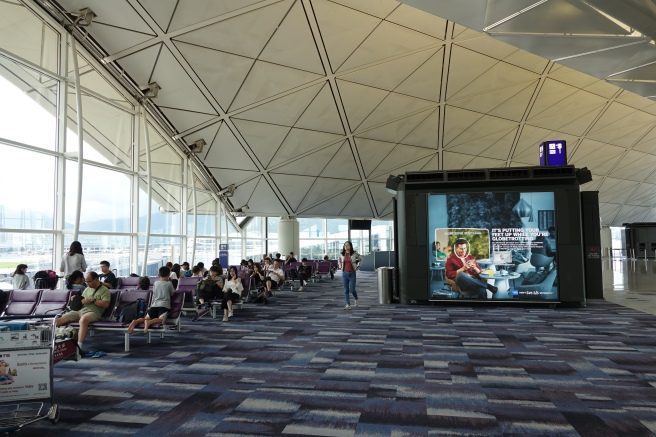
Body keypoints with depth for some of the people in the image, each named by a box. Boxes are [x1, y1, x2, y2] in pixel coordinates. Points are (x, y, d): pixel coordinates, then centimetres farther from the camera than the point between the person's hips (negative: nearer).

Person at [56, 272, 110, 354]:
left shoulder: (104, 290, 4)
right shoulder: (87, 289, 27)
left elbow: (106, 304, -10)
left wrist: (92, 300, -11)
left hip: (93, 312, -7)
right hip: (80, 310, 8)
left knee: (83, 319, -40)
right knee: (59, 319, -10)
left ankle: (79, 345, -45)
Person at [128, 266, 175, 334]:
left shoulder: (156, 283, 21)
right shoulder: (169, 283, 8)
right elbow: (172, 294, 17)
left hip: (154, 305, 5)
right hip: (164, 305, -5)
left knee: (146, 318, 2)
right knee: (161, 319, -25)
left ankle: (135, 322, -30)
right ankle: (149, 322, -54)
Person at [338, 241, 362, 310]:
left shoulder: (354, 253, -6)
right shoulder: (341, 254, 1)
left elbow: (361, 259, 11)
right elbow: (339, 260, 23)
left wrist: (357, 267, 6)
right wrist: (340, 267, 13)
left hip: (352, 274, -2)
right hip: (344, 274, 3)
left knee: (352, 290, -5)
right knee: (346, 290, 1)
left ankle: (356, 299, 26)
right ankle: (348, 305, 5)